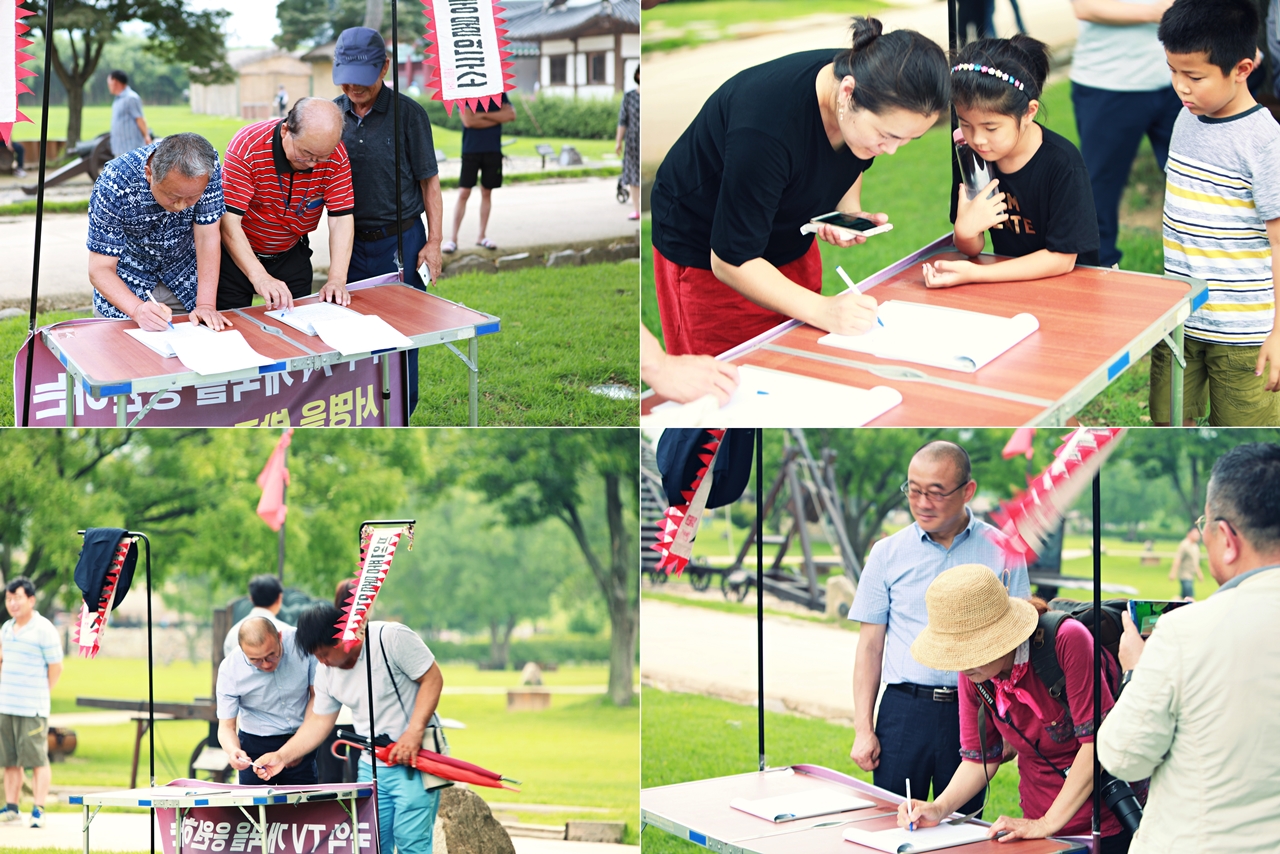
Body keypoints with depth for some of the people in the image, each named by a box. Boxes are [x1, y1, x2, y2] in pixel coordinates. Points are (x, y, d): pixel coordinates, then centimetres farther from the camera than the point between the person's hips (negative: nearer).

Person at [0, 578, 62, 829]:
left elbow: (55, 667, -5)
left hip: (32, 710, -6)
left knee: (37, 760, -5)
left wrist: (39, 695, 0)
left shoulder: (44, 630, -8)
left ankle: (39, 811, -4)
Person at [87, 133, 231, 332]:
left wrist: (206, 305, -30)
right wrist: (138, 309, -46)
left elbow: (207, 237, -20)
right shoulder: (114, 183, -32)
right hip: (127, 281, -2)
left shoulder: (207, 166, -26)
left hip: (186, 279, 2)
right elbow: (100, 270, -30)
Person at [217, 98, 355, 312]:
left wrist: (337, 279, -28)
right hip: (238, 254, -3)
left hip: (291, 255, 3)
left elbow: (341, 218, -15)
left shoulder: (335, 156, -18)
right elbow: (229, 221, -30)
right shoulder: (247, 146, -28)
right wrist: (259, 276, -41)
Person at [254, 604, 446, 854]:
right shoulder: (326, 672, 4)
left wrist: (414, 732, -22)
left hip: (415, 759, -6)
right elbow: (319, 722, 14)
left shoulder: (392, 637, -15)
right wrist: (282, 756, 6)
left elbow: (432, 678, -13)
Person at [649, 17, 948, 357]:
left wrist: (851, 213, -11)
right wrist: (822, 310, -41)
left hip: (790, 242, 7)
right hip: (704, 253, -6)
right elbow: (731, 261, -32)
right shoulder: (766, 125, -39)